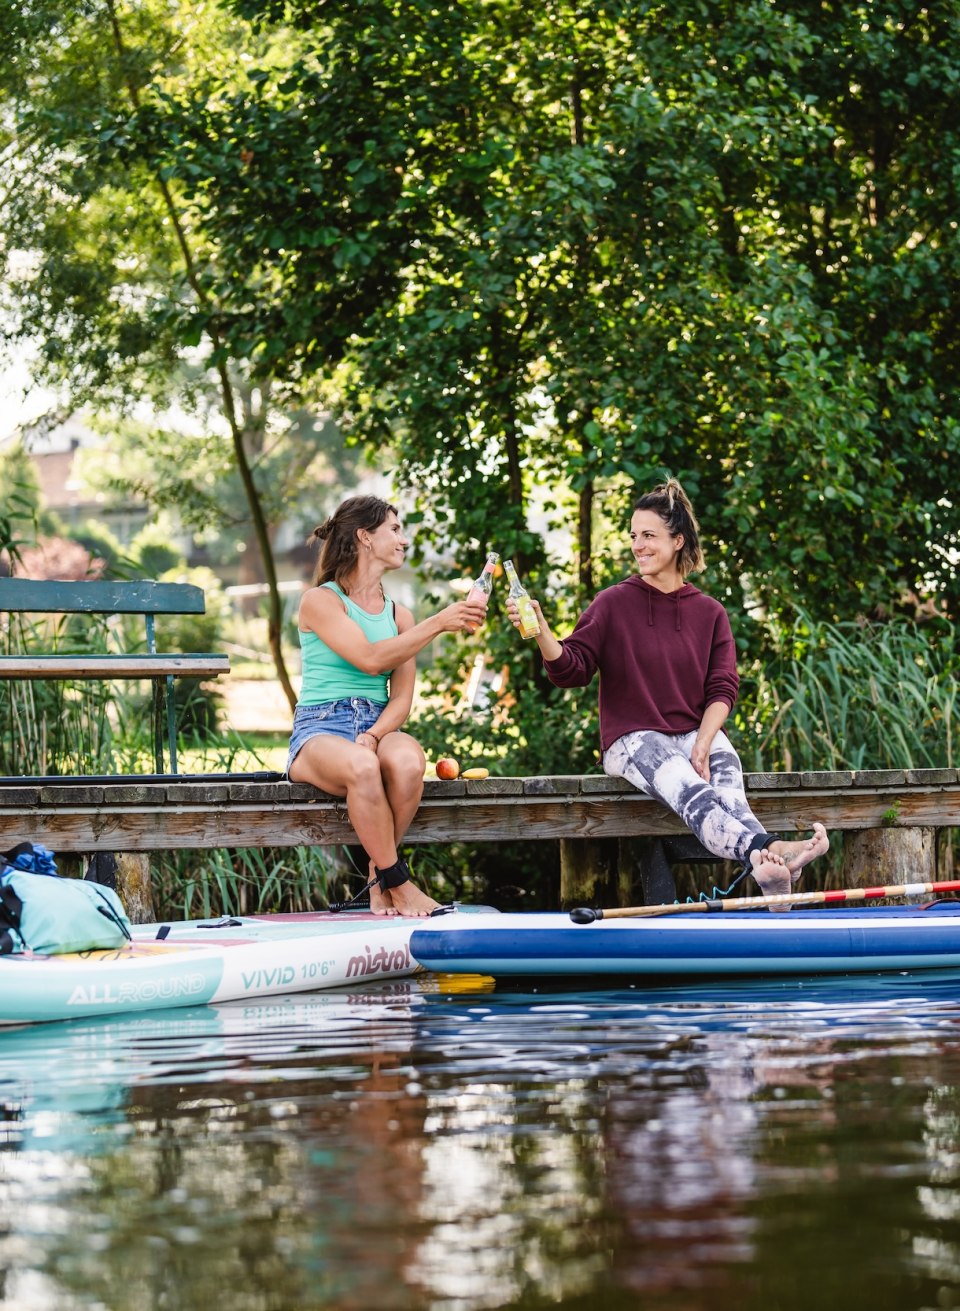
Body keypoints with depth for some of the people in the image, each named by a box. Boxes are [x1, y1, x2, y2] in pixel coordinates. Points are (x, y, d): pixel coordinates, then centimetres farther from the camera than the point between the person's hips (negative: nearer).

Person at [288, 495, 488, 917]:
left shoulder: (398, 615, 16)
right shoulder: (320, 600, 1)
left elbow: (402, 697, 8)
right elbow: (370, 659, -15)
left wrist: (374, 735, -14)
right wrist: (437, 624, -20)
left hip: (380, 727, 4)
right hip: (320, 730, -4)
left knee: (408, 762, -35)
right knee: (362, 767, -40)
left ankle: (378, 881, -18)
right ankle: (399, 885, -28)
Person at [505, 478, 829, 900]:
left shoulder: (709, 612, 12)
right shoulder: (613, 604, 5)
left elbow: (722, 689, 5)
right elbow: (571, 670, -3)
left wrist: (703, 744, -12)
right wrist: (541, 631, -23)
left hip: (699, 733, 3)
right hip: (634, 739, -3)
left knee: (725, 781, -34)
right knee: (690, 790, -36)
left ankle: (769, 869, -62)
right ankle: (767, 851, -65)